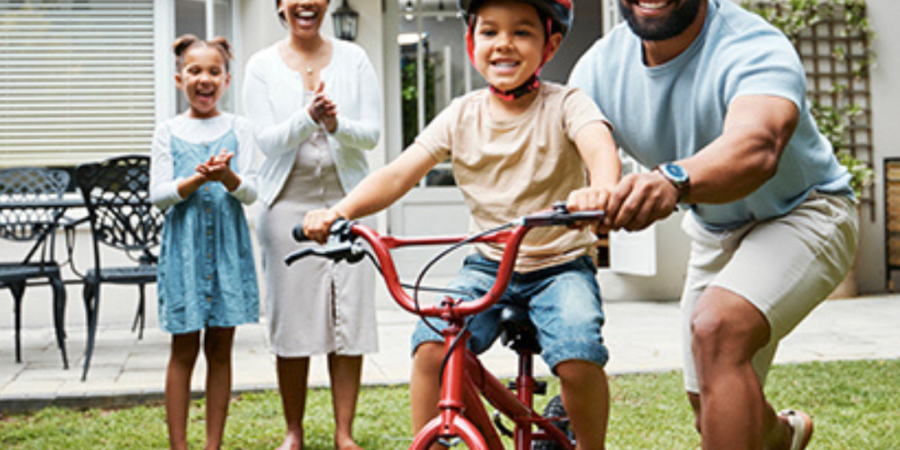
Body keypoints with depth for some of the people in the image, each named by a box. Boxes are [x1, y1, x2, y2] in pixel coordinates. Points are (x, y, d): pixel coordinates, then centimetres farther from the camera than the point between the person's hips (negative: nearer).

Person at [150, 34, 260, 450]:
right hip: (185, 244, -1)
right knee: (184, 349, 1)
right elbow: (158, 194, -2)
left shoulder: (238, 128, 6)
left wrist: (227, 177, -22)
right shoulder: (168, 131, 4)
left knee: (220, 349, 5)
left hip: (227, 244, 1)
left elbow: (251, 193, -1)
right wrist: (196, 180, -19)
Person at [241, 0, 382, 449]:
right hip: (288, 204, -1)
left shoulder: (352, 58, 8)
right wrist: (307, 118, -22)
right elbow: (268, 140, -4)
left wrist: (337, 124, -18)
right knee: (291, 318, 0)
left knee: (349, 319, -1)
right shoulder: (262, 66, 5)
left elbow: (372, 133, 2)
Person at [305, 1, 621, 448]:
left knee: (578, 358, -27)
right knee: (431, 345, -22)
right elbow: (398, 175, -6)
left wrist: (601, 189, -55)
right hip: (489, 265, 3)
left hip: (561, 265, -2)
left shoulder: (565, 105, -8)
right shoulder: (461, 115, 1)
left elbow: (599, 147, -30)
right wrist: (339, 211, -24)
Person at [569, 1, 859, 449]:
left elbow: (756, 146, -52)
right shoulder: (598, 68, -13)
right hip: (715, 232, 6)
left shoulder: (755, 47, -32)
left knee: (717, 329, -34)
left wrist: (675, 180, -70)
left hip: (801, 214, -6)